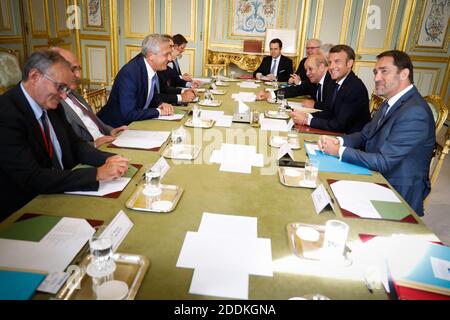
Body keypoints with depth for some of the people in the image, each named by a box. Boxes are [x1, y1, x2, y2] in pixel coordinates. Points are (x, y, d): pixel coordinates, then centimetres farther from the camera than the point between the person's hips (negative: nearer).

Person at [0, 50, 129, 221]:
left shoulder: (51, 105, 2)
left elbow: (75, 145, 10)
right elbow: (32, 179, -26)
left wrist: (107, 159, -10)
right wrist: (98, 173, -28)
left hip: (60, 194, 7)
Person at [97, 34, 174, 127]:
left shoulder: (151, 67, -2)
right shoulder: (129, 73, -24)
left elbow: (153, 96, 14)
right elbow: (128, 114, -28)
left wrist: (161, 104, -7)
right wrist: (158, 111, -22)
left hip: (134, 123, 7)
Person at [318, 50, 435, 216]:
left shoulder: (415, 112, -24)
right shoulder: (391, 102, 5)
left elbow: (383, 162, -26)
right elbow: (365, 135, 10)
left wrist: (338, 151, -21)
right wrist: (338, 141, -9)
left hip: (397, 193, -7)